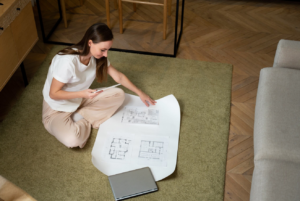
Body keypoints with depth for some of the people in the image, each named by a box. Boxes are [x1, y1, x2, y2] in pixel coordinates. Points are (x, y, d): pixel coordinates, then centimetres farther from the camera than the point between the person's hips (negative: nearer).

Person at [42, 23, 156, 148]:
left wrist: (140, 93, 8)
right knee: (72, 139, -36)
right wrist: (82, 94, -36)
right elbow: (53, 94, -24)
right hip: (57, 109, -7)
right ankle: (86, 123, -3)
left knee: (118, 94, -10)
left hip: (80, 101, 7)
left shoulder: (98, 58, -9)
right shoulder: (68, 61, -32)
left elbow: (118, 76, 5)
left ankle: (79, 117, -9)